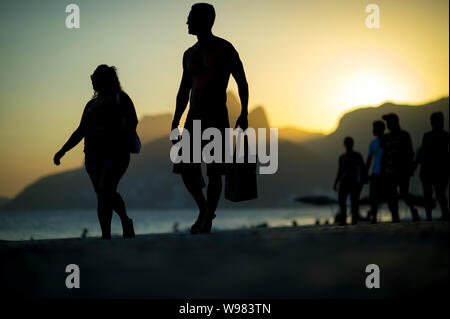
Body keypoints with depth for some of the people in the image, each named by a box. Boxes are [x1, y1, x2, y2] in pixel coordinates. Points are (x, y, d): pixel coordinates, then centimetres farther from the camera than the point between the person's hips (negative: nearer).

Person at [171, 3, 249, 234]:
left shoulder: (224, 49, -2)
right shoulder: (189, 55, 14)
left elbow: (242, 82, 0)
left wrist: (244, 113, -9)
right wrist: (175, 122, 13)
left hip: (217, 116, -5)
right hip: (194, 117, 5)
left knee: (214, 171, -7)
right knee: (186, 169, -1)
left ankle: (208, 221, -2)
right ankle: (203, 209, 20)